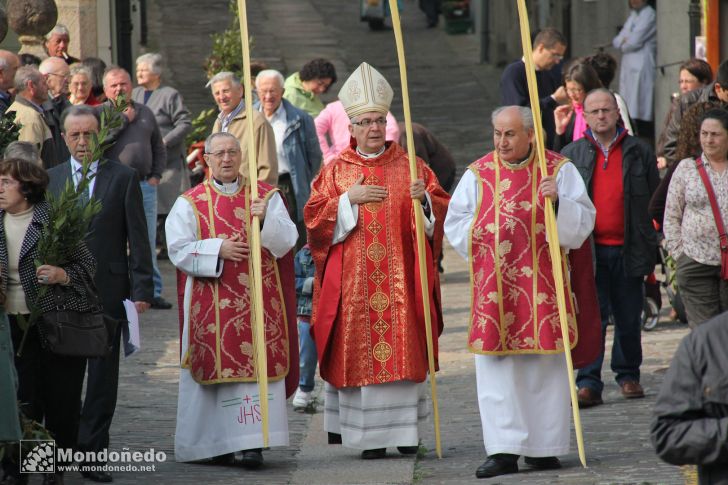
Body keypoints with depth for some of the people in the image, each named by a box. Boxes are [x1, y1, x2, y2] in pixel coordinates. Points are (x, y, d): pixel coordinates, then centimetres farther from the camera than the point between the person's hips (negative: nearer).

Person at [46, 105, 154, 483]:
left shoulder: (123, 178, 2)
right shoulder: (50, 179, 8)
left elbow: (137, 239, 0)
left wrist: (141, 289, -6)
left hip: (107, 291, -2)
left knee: (103, 376, 3)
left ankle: (92, 453, 8)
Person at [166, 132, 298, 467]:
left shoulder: (267, 196, 9)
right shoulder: (190, 203, 6)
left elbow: (286, 241, 0)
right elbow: (178, 249, -2)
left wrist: (266, 219, -18)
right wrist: (218, 250, -13)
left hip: (258, 299, 0)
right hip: (210, 304, 0)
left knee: (256, 366, -7)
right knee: (215, 365, 0)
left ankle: (249, 443, -11)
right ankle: (211, 443, 8)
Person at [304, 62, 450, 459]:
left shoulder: (409, 166, 8)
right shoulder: (335, 170, 7)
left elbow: (441, 210, 3)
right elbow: (315, 218, -1)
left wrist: (425, 198, -18)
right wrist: (349, 199, -14)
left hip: (400, 278, 1)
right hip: (353, 279, -1)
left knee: (402, 349, -2)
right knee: (360, 351, -3)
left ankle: (404, 430, 4)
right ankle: (367, 435, 1)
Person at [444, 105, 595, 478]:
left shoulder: (559, 170, 3)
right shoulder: (478, 174, 8)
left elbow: (583, 221, -2)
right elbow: (455, 224, 12)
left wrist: (559, 201, -19)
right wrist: (486, 242, -1)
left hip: (542, 283, -1)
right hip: (494, 286, 1)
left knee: (545, 368, 2)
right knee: (496, 368, -4)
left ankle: (544, 447, 10)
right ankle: (504, 451, -4)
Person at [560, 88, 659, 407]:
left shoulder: (639, 152, 6)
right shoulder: (572, 155, 7)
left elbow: (655, 201, 11)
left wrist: (652, 248, 7)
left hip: (628, 249, 1)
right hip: (590, 250, -1)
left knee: (629, 318, 9)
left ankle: (628, 375, 24)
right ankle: (589, 384, -7)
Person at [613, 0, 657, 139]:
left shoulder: (649, 15, -5)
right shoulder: (633, 15, 20)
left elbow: (634, 41, -12)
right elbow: (617, 40, 16)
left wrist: (622, 44, 6)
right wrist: (623, 42, -5)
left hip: (642, 69, -8)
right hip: (628, 68, 8)